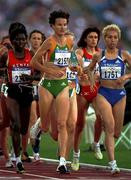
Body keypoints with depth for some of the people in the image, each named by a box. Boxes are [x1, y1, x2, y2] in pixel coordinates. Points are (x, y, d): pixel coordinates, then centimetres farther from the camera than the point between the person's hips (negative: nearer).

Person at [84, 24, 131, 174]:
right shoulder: (98, 56, 3)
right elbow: (89, 69, 20)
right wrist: (91, 80, 2)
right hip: (103, 94, -2)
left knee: (116, 133, 8)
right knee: (110, 128, -17)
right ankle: (112, 163, -18)